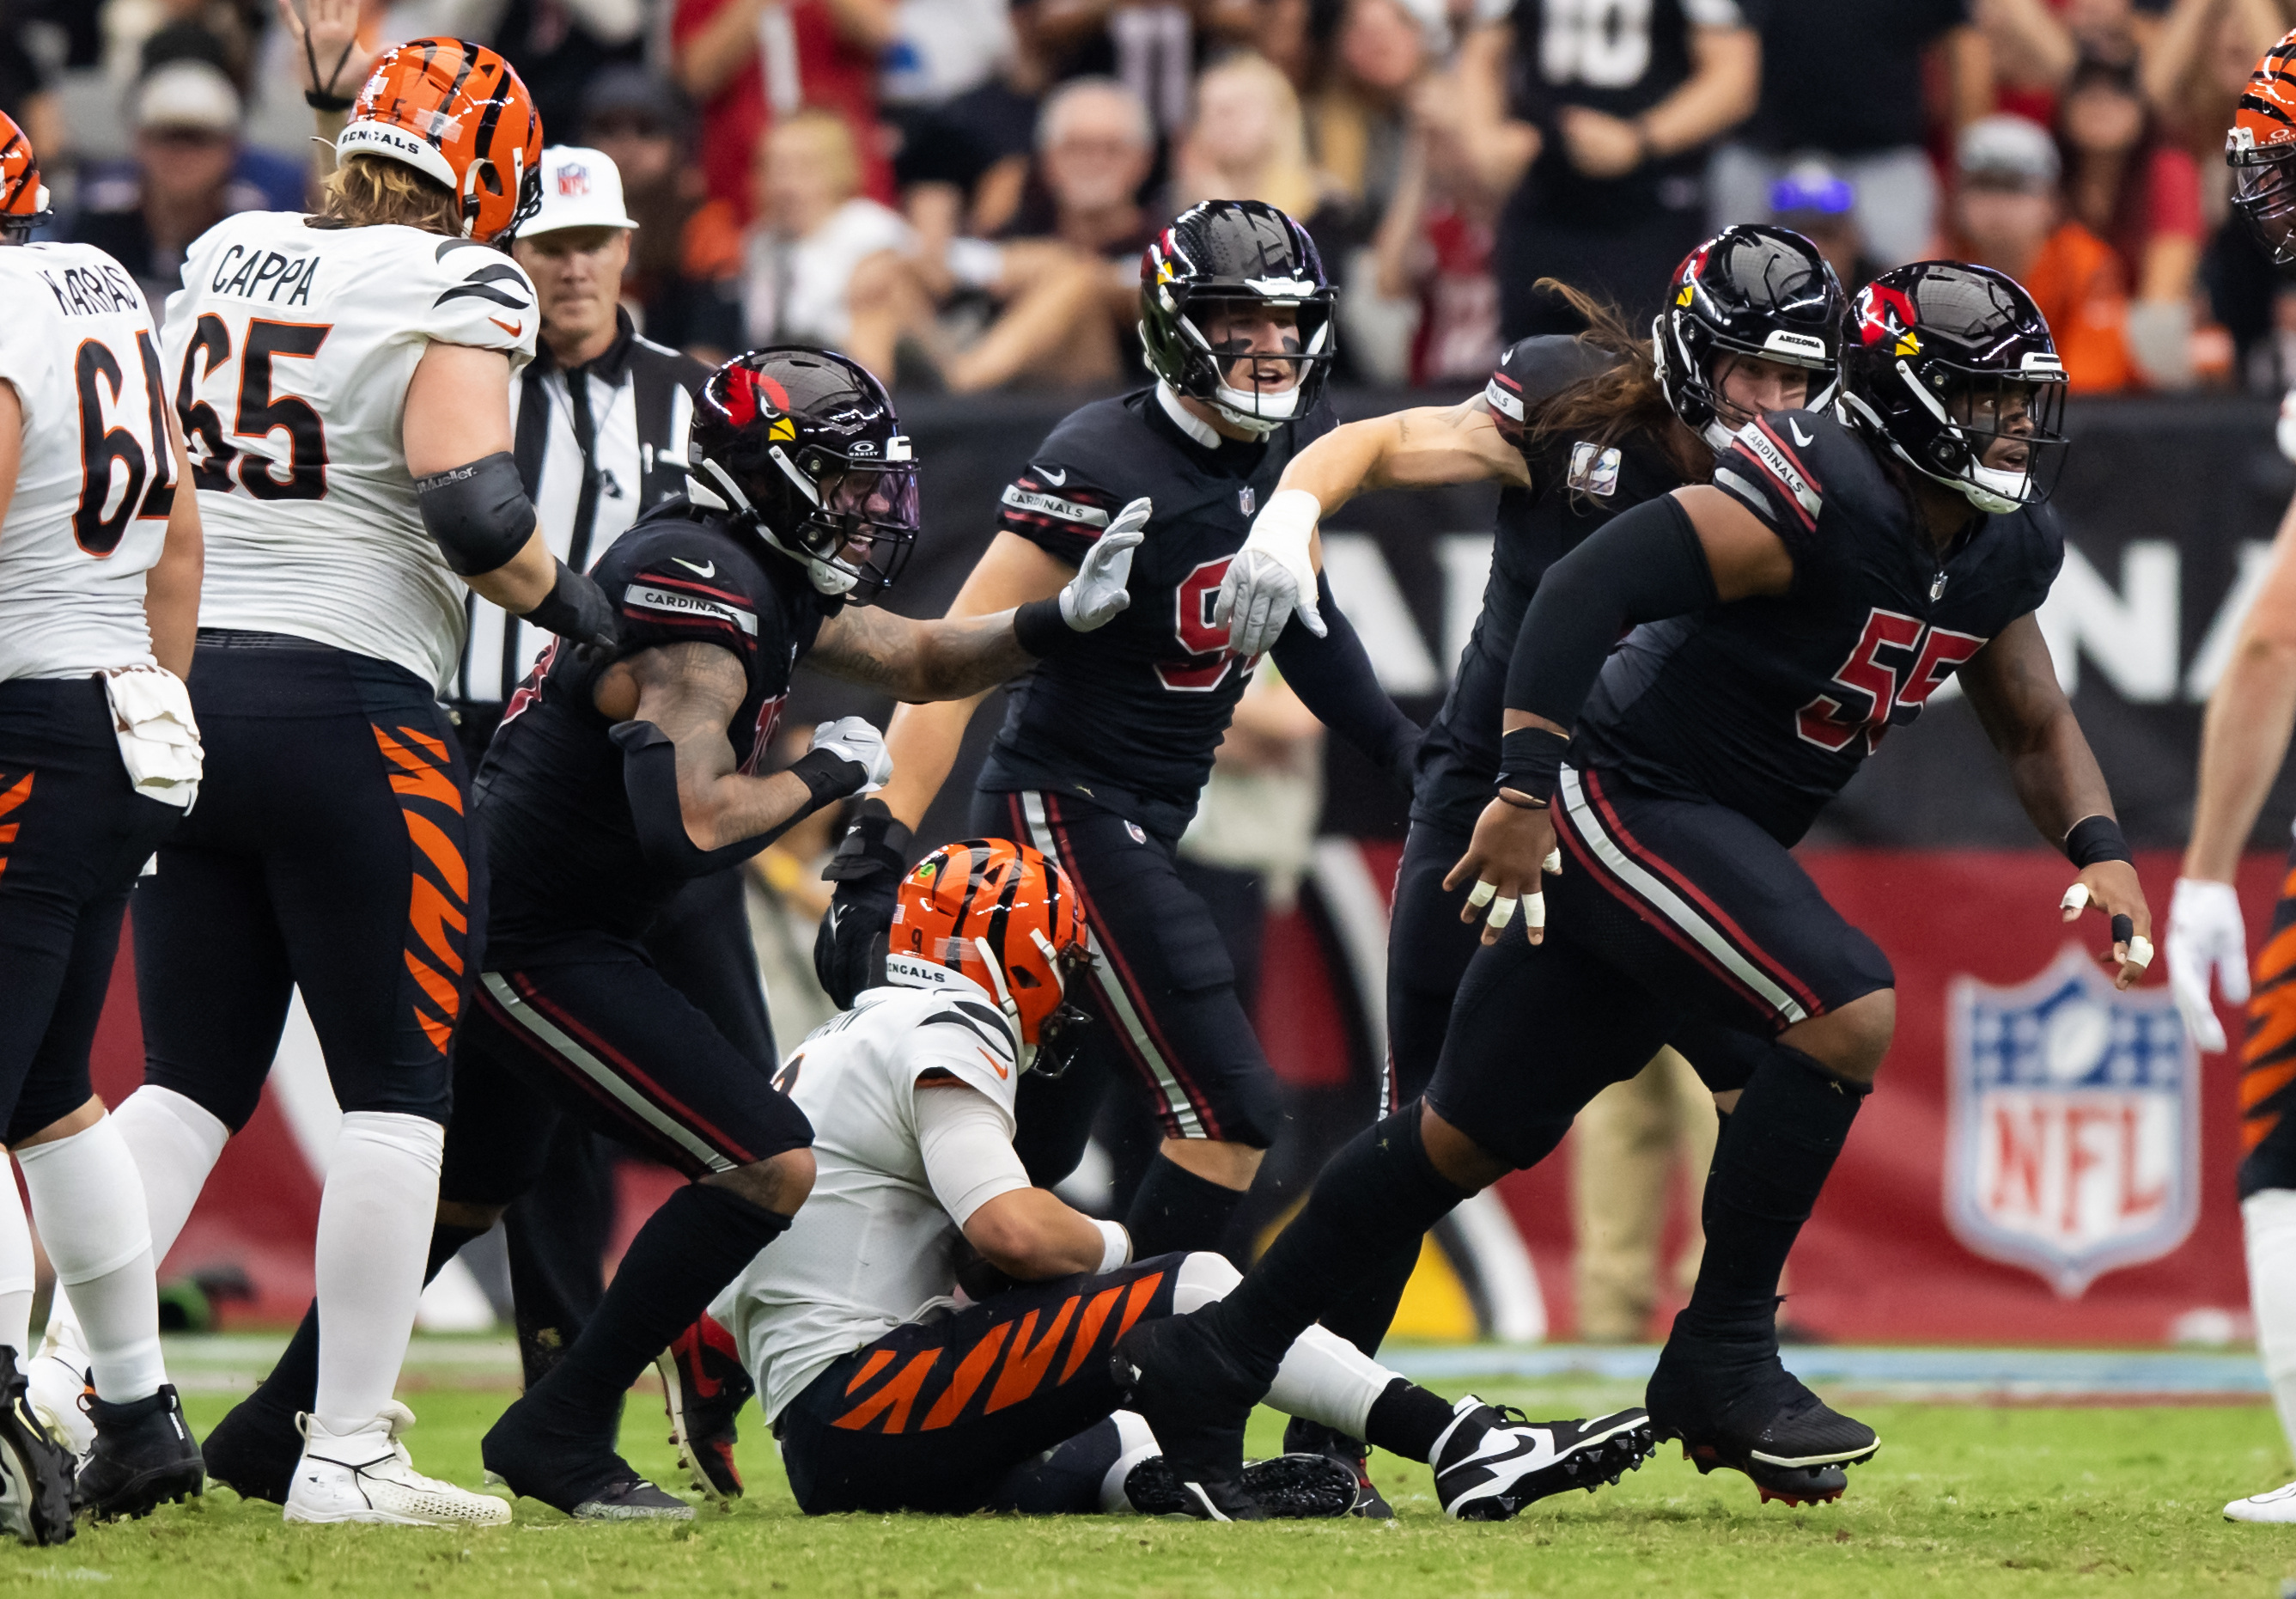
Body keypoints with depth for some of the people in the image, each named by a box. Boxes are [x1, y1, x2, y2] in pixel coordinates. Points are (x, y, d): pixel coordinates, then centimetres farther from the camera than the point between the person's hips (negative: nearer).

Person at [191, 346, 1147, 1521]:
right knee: (769, 1167, -12)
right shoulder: (701, 593, -20)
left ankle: (274, 1428, 40)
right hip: (533, 944, -11)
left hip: (495, 927, 11)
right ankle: (561, 1433, -5)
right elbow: (688, 822, -30)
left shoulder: (766, 577, 11)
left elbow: (918, 662, 22)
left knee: (467, 1192, 29)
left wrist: (1067, 619, 7)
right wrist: (825, 775, -14)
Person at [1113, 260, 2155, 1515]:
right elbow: (1582, 592, -28)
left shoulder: (2001, 552, 4)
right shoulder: (1814, 503, -23)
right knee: (1845, 1012, -24)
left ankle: (1208, 1365, 24)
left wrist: (2100, 847, -1)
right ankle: (1720, 1359, -14)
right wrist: (1528, 791, -32)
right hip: (1625, 797, -9)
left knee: (1477, 1132, 14)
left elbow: (2032, 723, 18)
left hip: (1709, 841, 9)